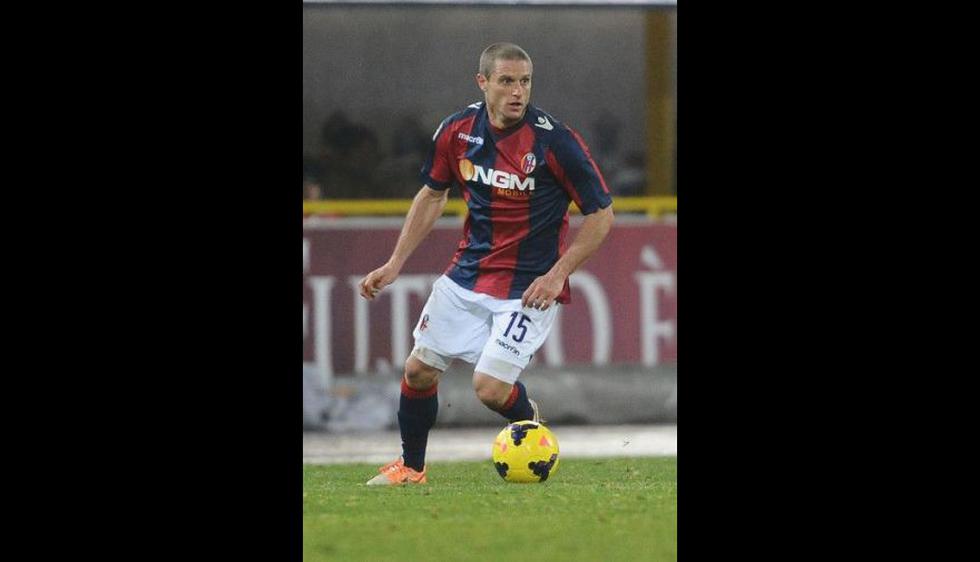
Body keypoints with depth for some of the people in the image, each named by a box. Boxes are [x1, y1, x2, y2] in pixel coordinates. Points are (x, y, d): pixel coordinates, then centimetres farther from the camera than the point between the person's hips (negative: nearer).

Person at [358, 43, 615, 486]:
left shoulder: (554, 141, -20)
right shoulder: (457, 131, -5)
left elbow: (601, 213, -11)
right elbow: (431, 195, 12)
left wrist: (558, 274, -18)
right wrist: (395, 263, 8)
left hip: (530, 285, -5)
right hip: (468, 272, 5)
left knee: (490, 388, -14)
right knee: (419, 369, 6)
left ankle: (533, 426, 20)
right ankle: (410, 467, 28)